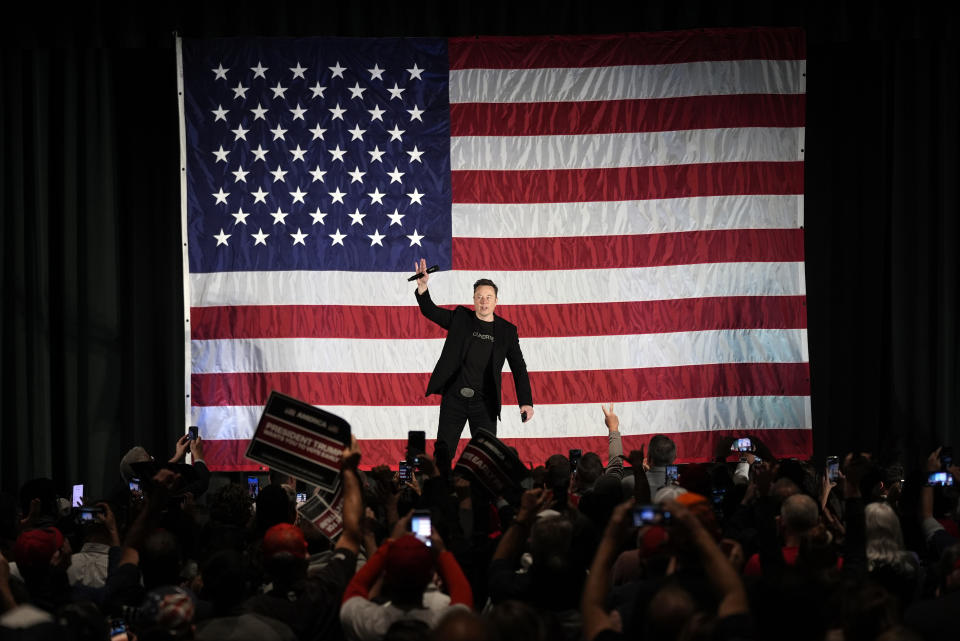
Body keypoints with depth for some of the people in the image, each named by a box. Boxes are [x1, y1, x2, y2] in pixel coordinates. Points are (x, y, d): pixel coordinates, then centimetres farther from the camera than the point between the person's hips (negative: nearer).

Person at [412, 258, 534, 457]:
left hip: (484, 403, 0)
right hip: (454, 398, 0)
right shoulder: (460, 318, 5)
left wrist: (526, 402, -5)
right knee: (442, 454, -1)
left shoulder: (507, 331, 5)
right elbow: (430, 311, -1)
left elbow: (519, 369, 4)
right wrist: (422, 286, -20)